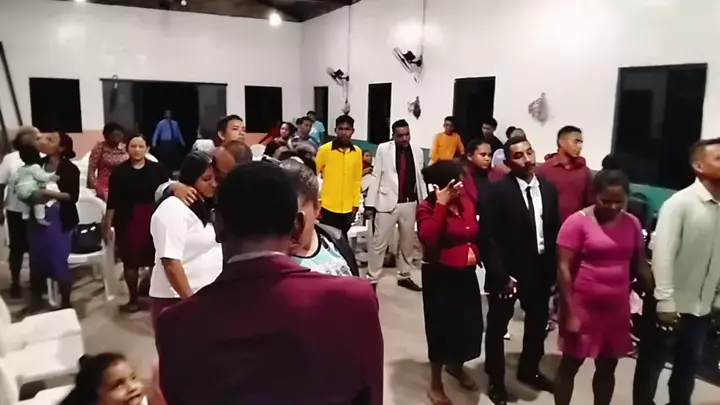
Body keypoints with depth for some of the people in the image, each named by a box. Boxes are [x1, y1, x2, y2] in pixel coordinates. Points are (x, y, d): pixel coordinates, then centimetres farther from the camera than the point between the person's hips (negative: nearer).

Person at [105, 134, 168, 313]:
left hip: (154, 220, 0)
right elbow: (113, 201, 2)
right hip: (127, 221, 1)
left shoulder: (157, 169, 0)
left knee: (155, 259, 0)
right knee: (130, 261, 7)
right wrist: (108, 224, 1)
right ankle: (133, 299, 21)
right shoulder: (119, 171, 1)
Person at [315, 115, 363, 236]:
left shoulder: (357, 152, 4)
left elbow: (357, 181, 9)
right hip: (328, 207, -3)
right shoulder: (324, 149, -5)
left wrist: (356, 204, 7)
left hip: (348, 209, 3)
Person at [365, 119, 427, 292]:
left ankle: (404, 276, 30)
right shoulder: (383, 149, -3)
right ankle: (371, 279, 11)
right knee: (379, 242, 0)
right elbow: (376, 176, -5)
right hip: (387, 202, -4)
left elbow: (420, 179, 9)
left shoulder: (417, 151, 6)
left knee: (408, 242, 15)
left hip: (410, 203, 4)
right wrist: (370, 203, -8)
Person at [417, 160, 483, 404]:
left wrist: (475, 252, 3)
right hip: (439, 276, -6)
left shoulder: (467, 202, 4)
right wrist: (441, 205, -28)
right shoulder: (428, 207, -14)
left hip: (465, 273, 6)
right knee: (441, 326, 2)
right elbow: (429, 239, -30)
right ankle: (436, 384, 22)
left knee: (469, 323, 15)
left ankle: (456, 366, 44)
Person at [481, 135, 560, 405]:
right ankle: (496, 380, 31)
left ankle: (529, 369, 46)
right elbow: (488, 237, -16)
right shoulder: (498, 191, -15)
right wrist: (500, 275, -18)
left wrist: (553, 268, 1)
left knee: (538, 323, 22)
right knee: (498, 327, 11)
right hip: (507, 272, -5)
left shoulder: (548, 188, 2)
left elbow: (555, 230, 6)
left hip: (540, 270, 6)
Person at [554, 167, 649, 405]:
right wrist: (569, 312, -16)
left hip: (617, 309, 5)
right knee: (570, 365, 10)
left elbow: (640, 265, 9)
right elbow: (563, 268, -14)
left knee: (607, 368, 17)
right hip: (583, 307, -4)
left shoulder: (632, 223, 3)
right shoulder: (577, 222, -13)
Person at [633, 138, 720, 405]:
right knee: (651, 364, 10)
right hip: (672, 304, -5)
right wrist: (665, 301, -19)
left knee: (689, 364, 21)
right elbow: (663, 253, -17)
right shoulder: (679, 203, -14)